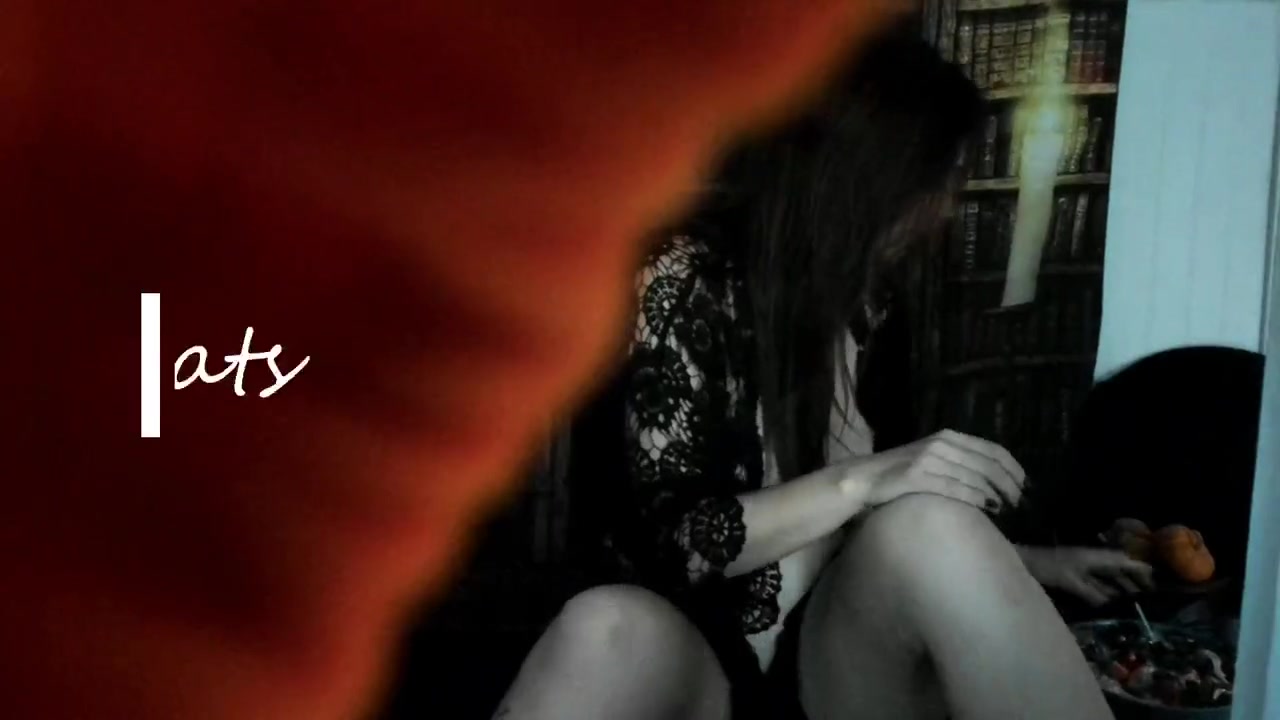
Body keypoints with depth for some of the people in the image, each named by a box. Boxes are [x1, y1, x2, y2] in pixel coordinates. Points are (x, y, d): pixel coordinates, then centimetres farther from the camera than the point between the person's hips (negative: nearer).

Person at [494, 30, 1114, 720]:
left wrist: (1017, 563, 20)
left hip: (843, 657, 5)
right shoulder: (686, 277, -11)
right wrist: (858, 481, -25)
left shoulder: (855, 286, 6)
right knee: (609, 632, -39)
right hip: (697, 664, -4)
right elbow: (657, 535, -16)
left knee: (926, 526, -29)